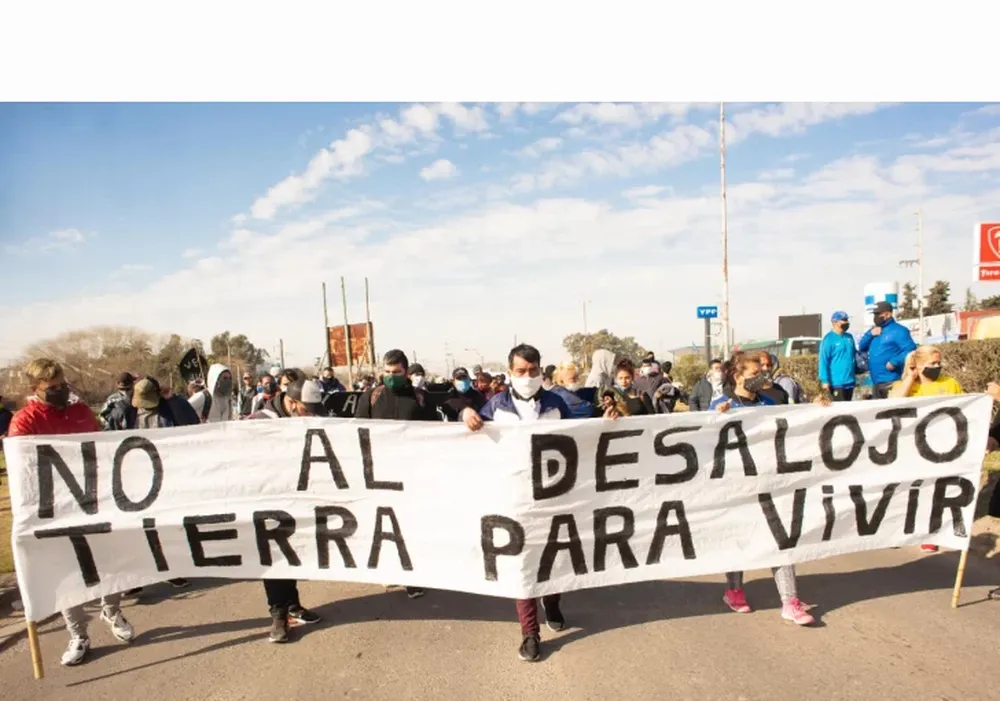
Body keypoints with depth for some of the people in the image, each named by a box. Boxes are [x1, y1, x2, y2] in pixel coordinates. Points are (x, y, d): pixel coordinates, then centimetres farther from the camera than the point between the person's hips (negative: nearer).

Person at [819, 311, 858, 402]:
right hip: (836, 383, -8)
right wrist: (825, 380, -20)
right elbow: (823, 361, -15)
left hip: (850, 382, 8)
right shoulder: (829, 339, -11)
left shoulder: (849, 337, 12)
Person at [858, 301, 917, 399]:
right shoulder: (874, 330, 19)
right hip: (876, 382, 8)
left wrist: (894, 362, -23)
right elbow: (861, 348, 16)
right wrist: (870, 334, 1)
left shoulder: (898, 330, -6)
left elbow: (911, 350, -16)